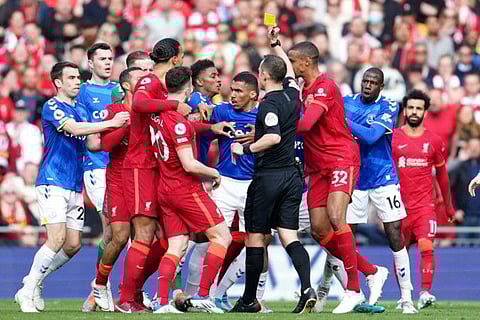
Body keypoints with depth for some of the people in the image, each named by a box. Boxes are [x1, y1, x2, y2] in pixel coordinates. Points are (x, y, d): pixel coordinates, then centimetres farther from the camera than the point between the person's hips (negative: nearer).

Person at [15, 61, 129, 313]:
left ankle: (34, 282, 20)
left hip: (74, 187, 8)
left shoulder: (79, 110, 18)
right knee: (57, 238, -17)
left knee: (73, 245, 4)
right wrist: (111, 123, -25)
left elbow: (92, 143, 16)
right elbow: (74, 129, -23)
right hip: (52, 183, -8)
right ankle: (27, 292, -7)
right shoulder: (52, 107, -7)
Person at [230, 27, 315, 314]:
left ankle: (249, 300, 13)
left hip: (268, 177, -7)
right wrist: (276, 43, 35)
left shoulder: (269, 105, -16)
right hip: (292, 174, 7)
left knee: (255, 238, 5)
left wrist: (244, 148, -19)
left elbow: (273, 137, -30)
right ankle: (307, 288, -19)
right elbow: (290, 71, 28)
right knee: (289, 237, 2)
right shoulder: (292, 94, 6)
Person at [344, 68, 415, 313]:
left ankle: (406, 298, 1)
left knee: (395, 238, -5)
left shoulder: (388, 108, -6)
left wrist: (342, 121, -25)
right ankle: (374, 274, 20)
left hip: (383, 179, -3)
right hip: (353, 180, 3)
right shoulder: (346, 103, 4)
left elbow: (371, 136, -21)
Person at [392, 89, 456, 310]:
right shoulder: (392, 138, 2)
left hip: (425, 206, -1)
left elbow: (442, 174, 16)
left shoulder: (434, 141, 6)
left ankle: (425, 293, -20)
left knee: (426, 247, -17)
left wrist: (449, 206, 21)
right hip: (399, 206, 1)